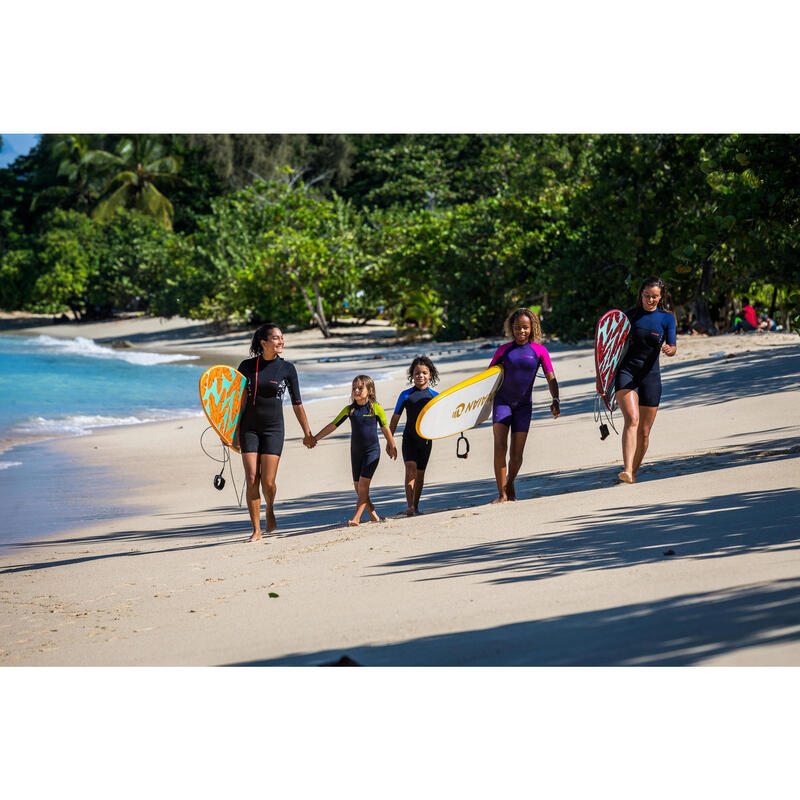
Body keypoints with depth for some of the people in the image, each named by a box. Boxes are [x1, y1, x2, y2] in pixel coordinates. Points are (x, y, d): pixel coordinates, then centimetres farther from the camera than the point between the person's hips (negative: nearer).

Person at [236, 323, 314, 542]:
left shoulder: (287, 368, 1)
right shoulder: (247, 366, 2)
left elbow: (297, 404, 7)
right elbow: (240, 400, 6)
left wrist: (307, 432, 10)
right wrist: (235, 430, 1)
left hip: (274, 428, 0)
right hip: (249, 427, 1)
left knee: (268, 482, -7)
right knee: (252, 479, -6)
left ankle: (270, 509, 26)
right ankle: (256, 530, 0)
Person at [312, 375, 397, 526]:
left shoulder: (376, 409, -6)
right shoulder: (349, 410, 2)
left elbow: (385, 429, 6)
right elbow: (332, 426, 8)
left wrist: (392, 447, 17)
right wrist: (315, 438, 5)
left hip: (372, 451, -4)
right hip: (355, 451, 4)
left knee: (363, 484, -14)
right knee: (357, 486, 6)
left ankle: (356, 517, -19)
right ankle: (372, 513, 23)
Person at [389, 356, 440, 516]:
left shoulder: (435, 396, 5)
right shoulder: (406, 395, 1)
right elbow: (395, 418, 5)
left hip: (425, 439, 2)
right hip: (409, 438, -2)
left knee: (420, 473, 8)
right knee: (410, 468, -18)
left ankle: (416, 506, 20)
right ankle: (409, 505, -25)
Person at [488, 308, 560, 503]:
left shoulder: (539, 351, -1)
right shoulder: (503, 350, 2)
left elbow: (551, 378, -4)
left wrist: (555, 400, -20)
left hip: (523, 405, 0)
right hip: (502, 401, 0)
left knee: (516, 454, 0)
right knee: (500, 447, -16)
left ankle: (510, 483, 29)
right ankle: (502, 493, -10)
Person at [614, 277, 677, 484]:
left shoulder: (667, 318, 4)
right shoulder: (630, 315, 6)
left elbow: (673, 348, -5)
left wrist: (670, 349, -30)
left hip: (650, 375, 1)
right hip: (625, 371, -1)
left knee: (644, 431, 3)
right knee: (632, 419, -22)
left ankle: (633, 472, 21)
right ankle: (627, 470, -33)